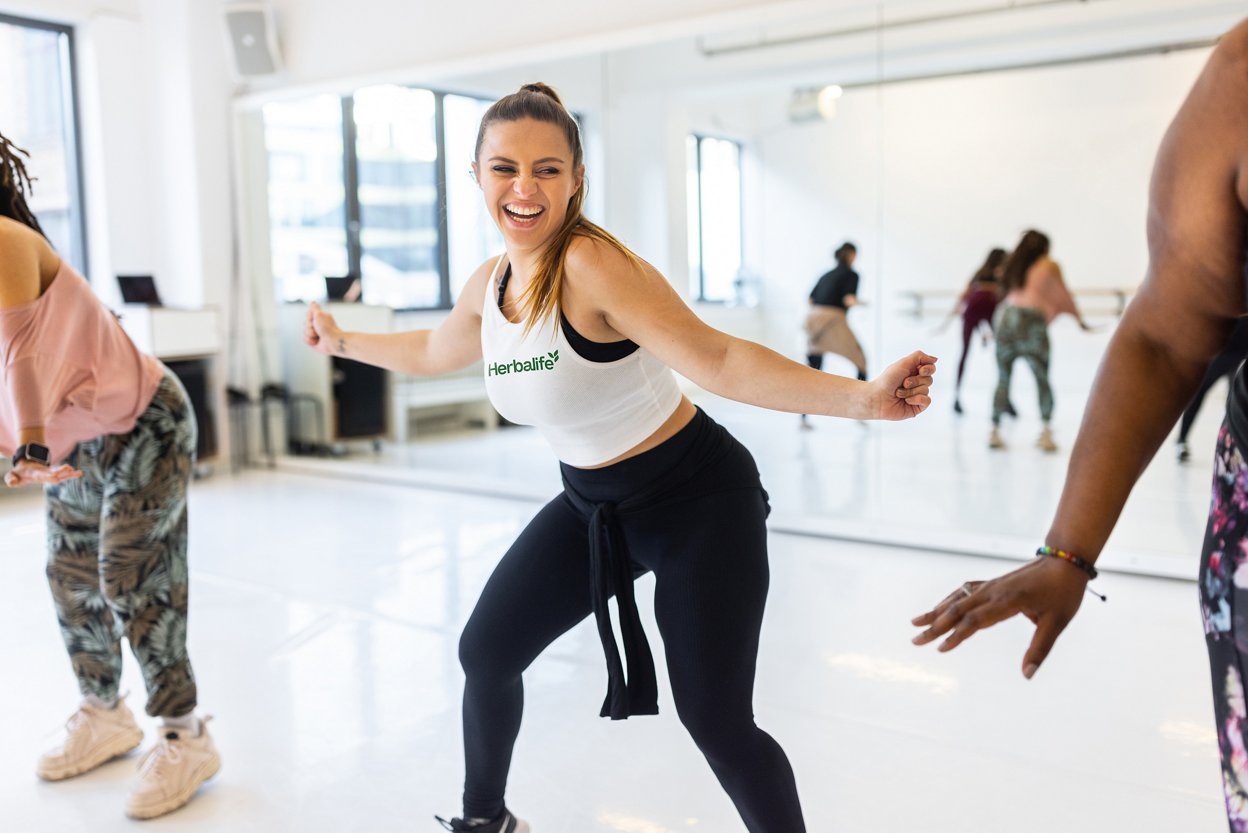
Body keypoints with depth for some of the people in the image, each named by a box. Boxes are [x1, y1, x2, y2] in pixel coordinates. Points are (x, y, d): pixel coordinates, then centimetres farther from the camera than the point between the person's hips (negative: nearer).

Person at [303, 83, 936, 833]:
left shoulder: (592, 263, -26)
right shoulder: (490, 283, -2)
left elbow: (718, 361, -35)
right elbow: (433, 352, 20)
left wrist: (863, 398, -45)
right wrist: (343, 341, 31)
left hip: (698, 500, -7)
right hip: (593, 505, 8)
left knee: (716, 720, -8)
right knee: (486, 650, 14)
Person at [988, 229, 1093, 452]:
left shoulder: (1013, 265, 23)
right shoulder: (1049, 265, 13)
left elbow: (1008, 293, 13)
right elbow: (1064, 296, 20)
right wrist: (1080, 319, 31)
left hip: (1007, 318, 3)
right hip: (1032, 321, -3)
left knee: (1003, 380, 6)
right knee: (1042, 380, 1)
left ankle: (995, 431, 1)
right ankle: (1046, 432, -9)